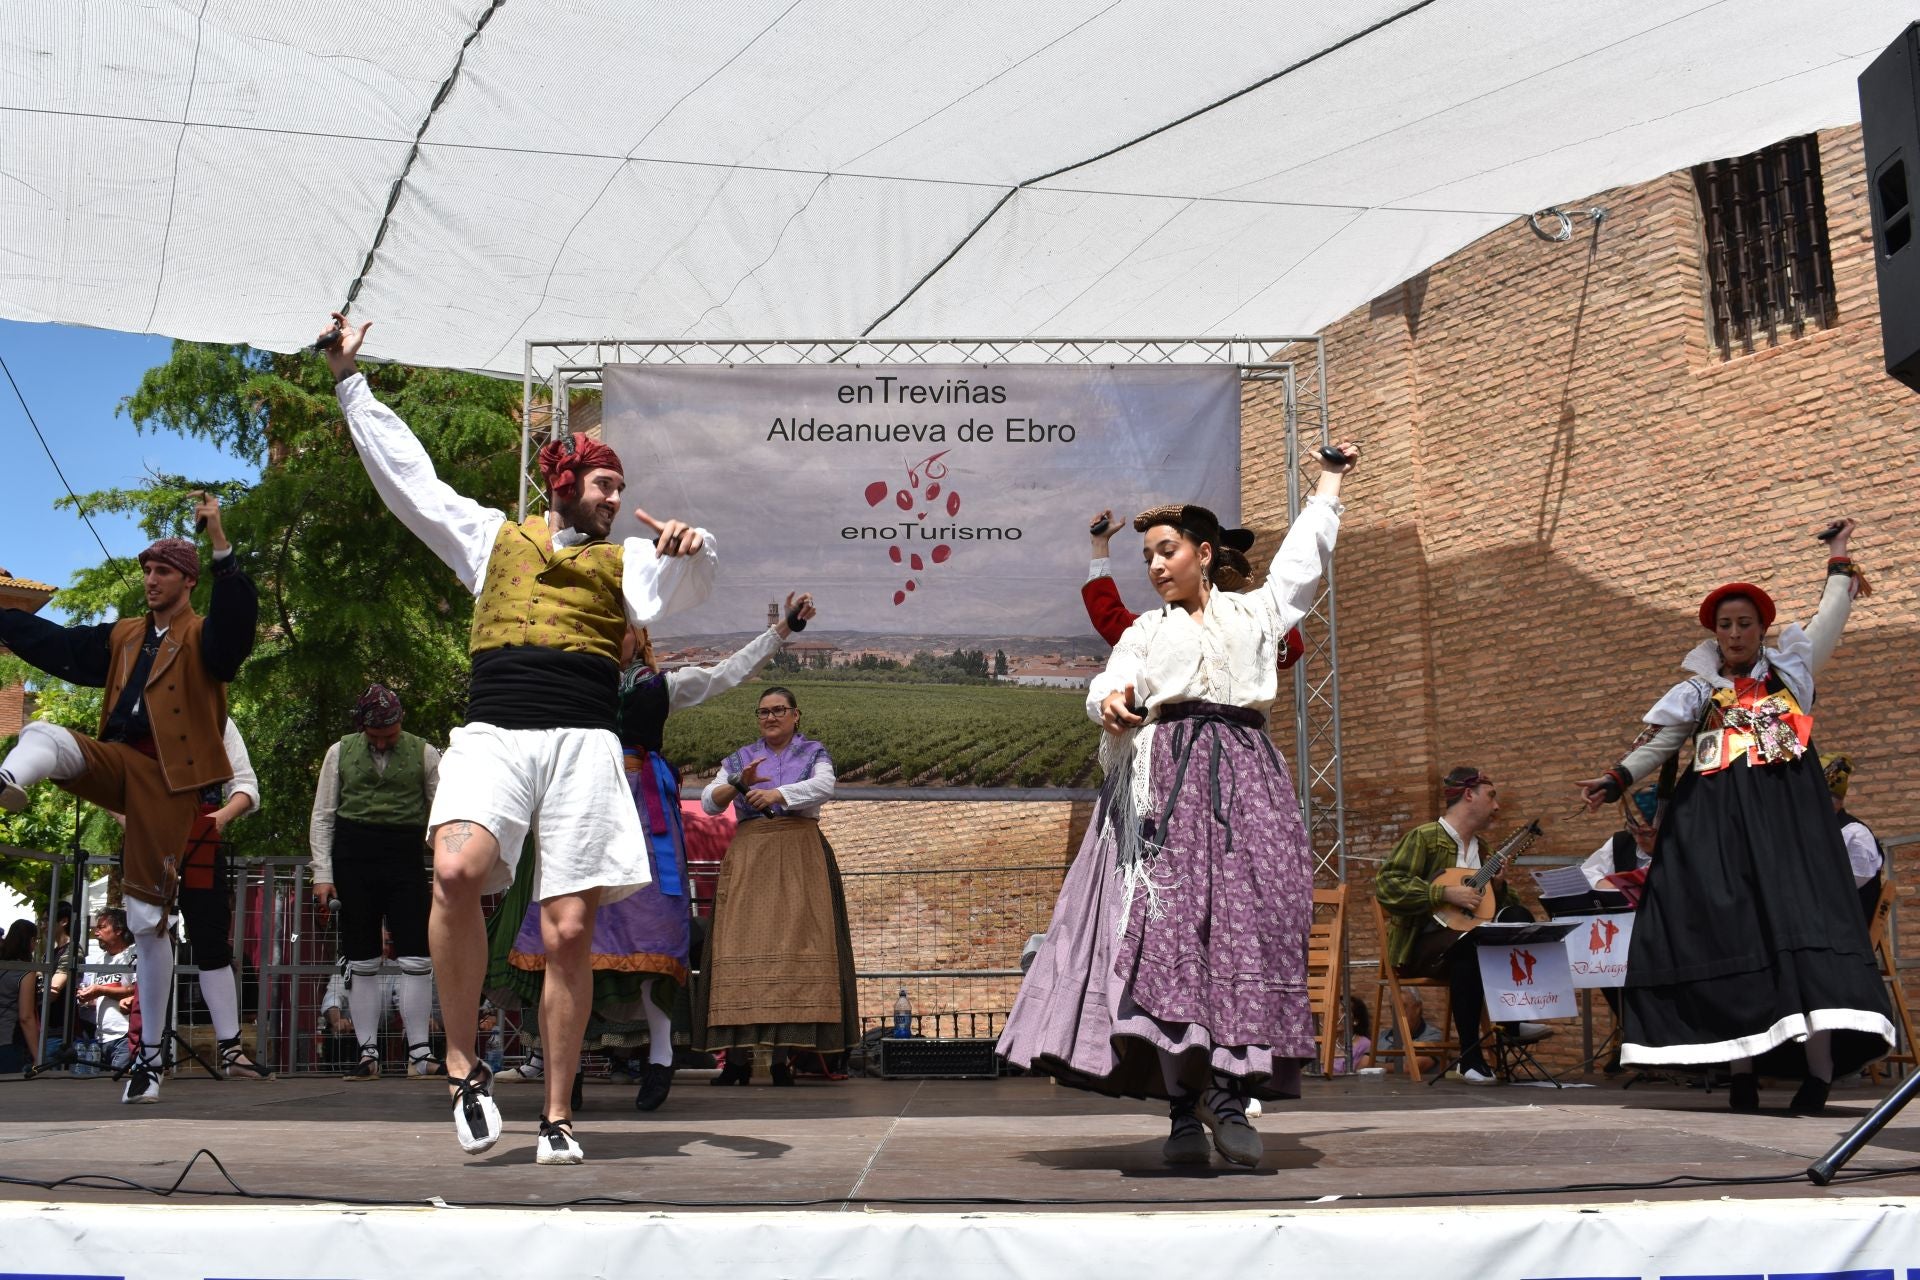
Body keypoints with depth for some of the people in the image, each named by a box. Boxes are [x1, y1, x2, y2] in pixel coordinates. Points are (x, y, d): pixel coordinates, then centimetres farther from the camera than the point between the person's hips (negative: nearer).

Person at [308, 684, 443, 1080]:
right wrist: (322, 873, 1)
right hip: (352, 855, 1)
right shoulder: (340, 752, 9)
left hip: (405, 856, -1)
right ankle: (368, 1054, 10)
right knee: (363, 964, 4)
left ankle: (420, 1052, 1)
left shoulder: (424, 754, 5)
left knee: (416, 958, -6)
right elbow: (322, 816, 10)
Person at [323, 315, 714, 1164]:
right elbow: (403, 470, 23)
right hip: (492, 735, 0)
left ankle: (558, 1118, 5)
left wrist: (691, 553, -22)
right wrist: (350, 380, 23)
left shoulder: (624, 559, 21)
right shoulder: (490, 536, 22)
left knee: (569, 933, -5)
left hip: (584, 743, 1)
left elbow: (677, 593, 1)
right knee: (455, 871, -29)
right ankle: (465, 1064, -11)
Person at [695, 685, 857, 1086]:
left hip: (799, 856, -2)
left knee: (793, 944, -10)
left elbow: (823, 787, -9)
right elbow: (708, 802, 7)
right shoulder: (740, 759, 18)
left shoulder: (813, 753, 11)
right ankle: (739, 1055, -11)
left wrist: (777, 794, -25)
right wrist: (739, 783, -13)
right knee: (742, 945, -9)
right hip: (748, 855, 2)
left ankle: (783, 1054, -10)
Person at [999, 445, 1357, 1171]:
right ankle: (1182, 1110, -17)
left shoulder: (1256, 612, 24)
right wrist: (1110, 702, -18)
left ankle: (1229, 1093, -17)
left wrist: (1330, 479, 42)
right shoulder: (1146, 632, 21)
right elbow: (1109, 686, 6)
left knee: (1250, 925, -14)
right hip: (1165, 779, -1)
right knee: (1168, 926, -14)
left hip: (1244, 776, 1)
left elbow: (1303, 559, 31)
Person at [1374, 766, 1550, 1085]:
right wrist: (1445, 893, -24)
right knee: (1468, 944, -37)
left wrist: (1498, 887, -2)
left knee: (1519, 916, -15)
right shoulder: (1424, 838, -7)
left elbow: (1498, 904, 21)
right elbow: (1386, 885, -19)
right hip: (1421, 945, -7)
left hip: (1471, 934, 7)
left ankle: (1512, 1020, -20)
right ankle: (1470, 1056, -30)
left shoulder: (1480, 846, 17)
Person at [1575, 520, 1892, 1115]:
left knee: (1800, 922, -16)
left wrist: (1839, 561, 29)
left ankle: (1818, 1073, -21)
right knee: (1729, 936, -7)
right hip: (1717, 820, 1)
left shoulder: (1789, 672, 20)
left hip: (1788, 814, -1)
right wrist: (1616, 780, -6)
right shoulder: (1699, 691, 18)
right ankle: (1743, 1073, -7)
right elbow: (1657, 743, 8)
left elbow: (1829, 620, 25)